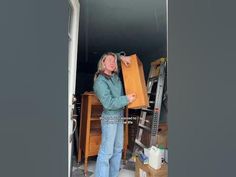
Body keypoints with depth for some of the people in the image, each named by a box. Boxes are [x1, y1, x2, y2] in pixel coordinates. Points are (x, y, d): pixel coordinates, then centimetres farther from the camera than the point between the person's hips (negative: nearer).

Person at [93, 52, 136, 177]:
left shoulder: (115, 76, 6)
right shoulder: (100, 81, -16)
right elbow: (108, 103, -23)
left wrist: (122, 57, 3)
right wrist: (127, 99, -19)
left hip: (119, 117, 8)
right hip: (110, 118, -8)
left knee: (118, 149, 17)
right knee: (106, 151, -2)